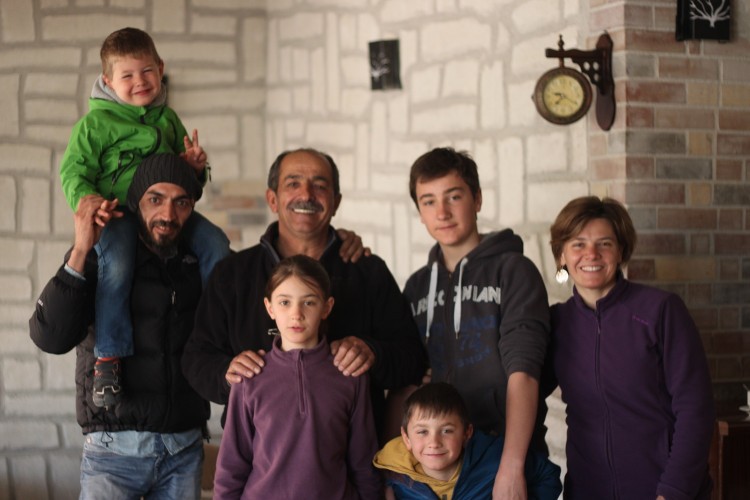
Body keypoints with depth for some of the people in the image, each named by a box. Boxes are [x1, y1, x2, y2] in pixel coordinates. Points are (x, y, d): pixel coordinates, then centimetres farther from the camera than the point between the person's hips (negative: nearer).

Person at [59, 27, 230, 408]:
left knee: (216, 244, -15)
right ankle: (108, 358, -23)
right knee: (117, 266, -32)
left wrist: (195, 167, 6)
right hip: (119, 212, -5)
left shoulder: (168, 119, 20)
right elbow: (74, 169, -1)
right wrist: (86, 198, -22)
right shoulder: (96, 122, 3)